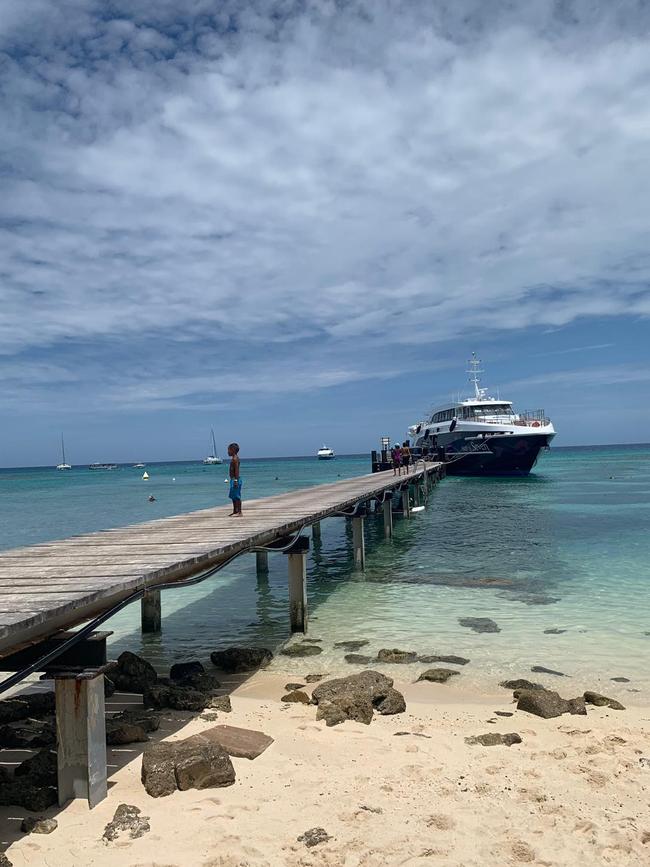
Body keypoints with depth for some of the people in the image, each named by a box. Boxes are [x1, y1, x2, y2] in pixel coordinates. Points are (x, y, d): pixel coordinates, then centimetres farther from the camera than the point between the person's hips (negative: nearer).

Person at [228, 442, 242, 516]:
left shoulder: (235, 459, -15)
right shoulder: (233, 458, 16)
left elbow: (237, 470, -21)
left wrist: (236, 480, -24)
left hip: (235, 479, -10)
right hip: (233, 479, 10)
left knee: (236, 496, -7)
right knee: (233, 496, 17)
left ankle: (239, 512, -5)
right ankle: (235, 511, 26)